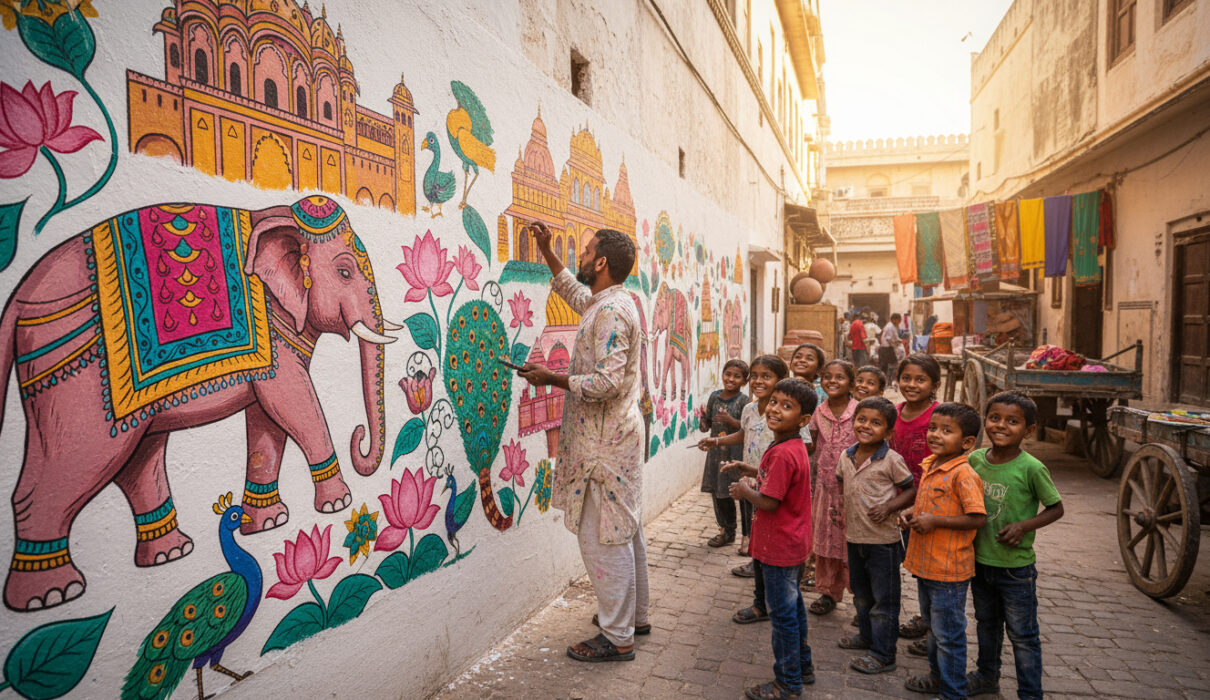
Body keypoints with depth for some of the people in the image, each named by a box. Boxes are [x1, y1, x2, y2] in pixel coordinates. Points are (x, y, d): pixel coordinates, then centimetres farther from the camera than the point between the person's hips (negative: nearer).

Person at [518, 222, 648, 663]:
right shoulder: (607, 303, 13)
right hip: (619, 434, 10)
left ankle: (617, 638, 9)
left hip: (604, 442, -10)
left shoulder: (610, 311, -19)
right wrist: (545, 250, 31)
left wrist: (551, 379, -17)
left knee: (603, 537, -2)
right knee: (626, 531, 18)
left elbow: (608, 382, -26)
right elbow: (572, 291, 33)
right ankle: (634, 616, 32)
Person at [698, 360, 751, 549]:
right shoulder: (714, 397, 6)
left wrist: (732, 421, -25)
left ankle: (748, 535, 13)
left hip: (737, 452, -5)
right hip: (717, 451, 5)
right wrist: (703, 418, -10)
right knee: (718, 492, 12)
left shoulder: (743, 400, -8)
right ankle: (727, 531, 29)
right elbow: (705, 427, 11)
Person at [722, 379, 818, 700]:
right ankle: (802, 667, 39)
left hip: (780, 547, -10)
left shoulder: (782, 454, -27)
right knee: (792, 606, 23)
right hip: (793, 544, 10)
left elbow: (769, 502, -27)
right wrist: (752, 471, 10)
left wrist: (745, 491, -10)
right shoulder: (793, 447, 5)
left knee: (783, 613, 5)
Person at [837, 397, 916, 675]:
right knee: (861, 594, 22)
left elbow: (912, 490, -8)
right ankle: (867, 636, 41)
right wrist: (843, 508, 4)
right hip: (854, 537, 6)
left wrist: (890, 506, -21)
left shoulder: (891, 460, -15)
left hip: (883, 539, -6)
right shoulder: (846, 456, 2)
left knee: (884, 600, 6)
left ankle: (882, 654, 16)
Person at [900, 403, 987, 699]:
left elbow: (978, 518, -24)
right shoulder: (930, 465, 6)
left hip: (948, 569, -9)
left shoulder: (963, 474, -21)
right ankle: (938, 676, 43)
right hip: (925, 563, 9)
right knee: (933, 627, 25)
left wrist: (934, 521, -25)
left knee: (948, 635, 5)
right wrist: (911, 515, 2)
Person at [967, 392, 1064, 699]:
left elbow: (1056, 508, -7)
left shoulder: (1031, 468, -18)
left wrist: (1024, 526, -20)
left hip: (1016, 567, -5)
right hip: (979, 561, 5)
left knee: (1023, 635, 9)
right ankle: (987, 675, 44)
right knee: (986, 625, 24)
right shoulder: (975, 459, -4)